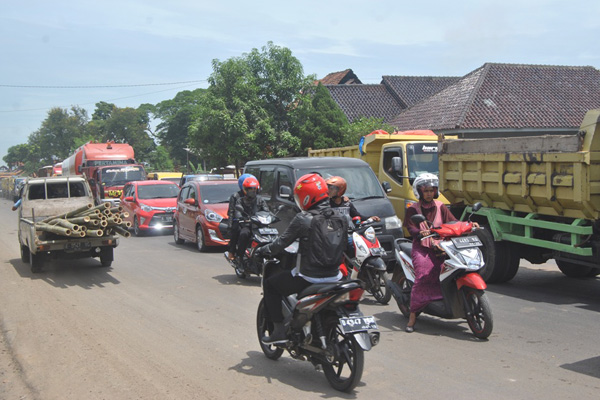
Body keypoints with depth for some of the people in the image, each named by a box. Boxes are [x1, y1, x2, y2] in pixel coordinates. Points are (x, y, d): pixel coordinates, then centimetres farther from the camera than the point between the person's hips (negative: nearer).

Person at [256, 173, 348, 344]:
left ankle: (279, 330, 8)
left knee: (270, 285, 14)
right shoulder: (340, 219, 3)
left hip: (308, 278, -6)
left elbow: (282, 243, -8)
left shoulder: (303, 219, -14)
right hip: (334, 277, 6)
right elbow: (345, 246, 13)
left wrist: (262, 250, 9)